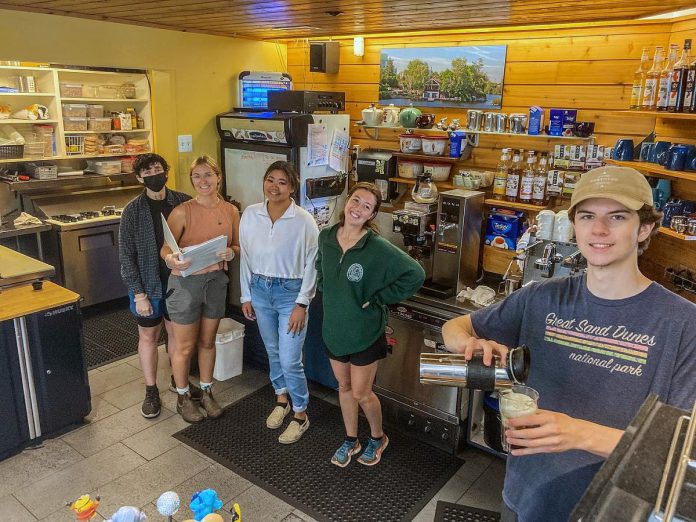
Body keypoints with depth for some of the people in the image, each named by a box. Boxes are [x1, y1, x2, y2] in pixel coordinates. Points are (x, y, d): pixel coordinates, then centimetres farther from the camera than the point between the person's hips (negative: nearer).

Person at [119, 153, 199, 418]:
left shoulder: (183, 202, -5)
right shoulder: (133, 210, -10)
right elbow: (126, 255, -9)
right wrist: (139, 293, -13)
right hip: (148, 284, -2)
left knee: (177, 332, 16)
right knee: (148, 336, 12)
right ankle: (151, 391, 28)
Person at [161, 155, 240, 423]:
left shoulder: (231, 211, -2)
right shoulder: (182, 211, -14)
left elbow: (237, 246, 7)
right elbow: (165, 248, -13)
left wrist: (230, 252, -15)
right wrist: (171, 259, -35)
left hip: (216, 280, 4)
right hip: (185, 282, -4)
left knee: (207, 342, 19)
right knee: (185, 347, 10)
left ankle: (206, 392, 37)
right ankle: (183, 397, 31)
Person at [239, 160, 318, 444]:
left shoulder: (303, 221, -16)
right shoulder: (250, 215, -4)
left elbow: (312, 265, -12)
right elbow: (245, 257, 5)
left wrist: (302, 304, -13)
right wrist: (246, 296, 6)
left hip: (290, 293, -4)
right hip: (260, 290, 5)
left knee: (290, 360, -1)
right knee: (273, 351, 20)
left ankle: (300, 415, 21)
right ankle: (282, 398, 43)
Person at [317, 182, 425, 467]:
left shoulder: (378, 248, -22)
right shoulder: (326, 237, -5)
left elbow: (415, 275, -23)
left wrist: (378, 299, -19)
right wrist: (326, 291, 5)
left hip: (365, 331, -5)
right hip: (334, 328, 5)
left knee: (361, 393, 8)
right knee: (344, 387, 20)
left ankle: (378, 438, 37)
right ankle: (350, 440, 42)